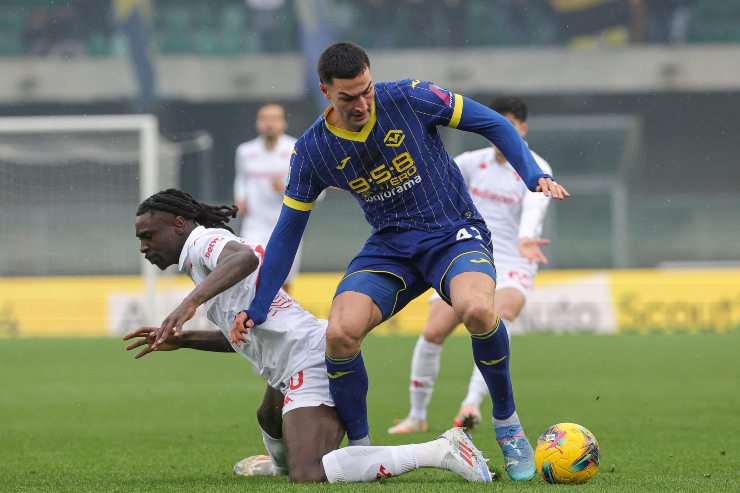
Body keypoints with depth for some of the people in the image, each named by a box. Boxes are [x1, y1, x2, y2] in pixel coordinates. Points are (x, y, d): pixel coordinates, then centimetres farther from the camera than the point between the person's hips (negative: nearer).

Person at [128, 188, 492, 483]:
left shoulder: (204, 240, -5)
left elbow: (244, 257, -30)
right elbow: (242, 334, 32)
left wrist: (191, 301, -40)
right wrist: (181, 340, 28)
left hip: (311, 360, -11)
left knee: (308, 477, -27)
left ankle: (441, 451, -27)